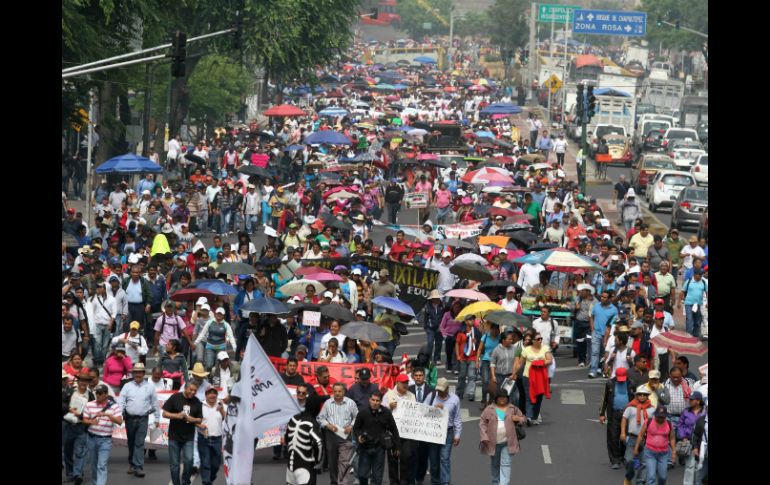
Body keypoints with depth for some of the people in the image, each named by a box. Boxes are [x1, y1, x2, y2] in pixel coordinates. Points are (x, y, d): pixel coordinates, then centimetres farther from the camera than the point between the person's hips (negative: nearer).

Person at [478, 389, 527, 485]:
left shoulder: (513, 409, 5)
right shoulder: (489, 409, 2)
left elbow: (523, 419, 15)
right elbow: (482, 423, 1)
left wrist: (518, 418, -9)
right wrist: (484, 437, -10)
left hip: (507, 442, -1)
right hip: (493, 442, 1)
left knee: (506, 464, -10)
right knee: (495, 464, 13)